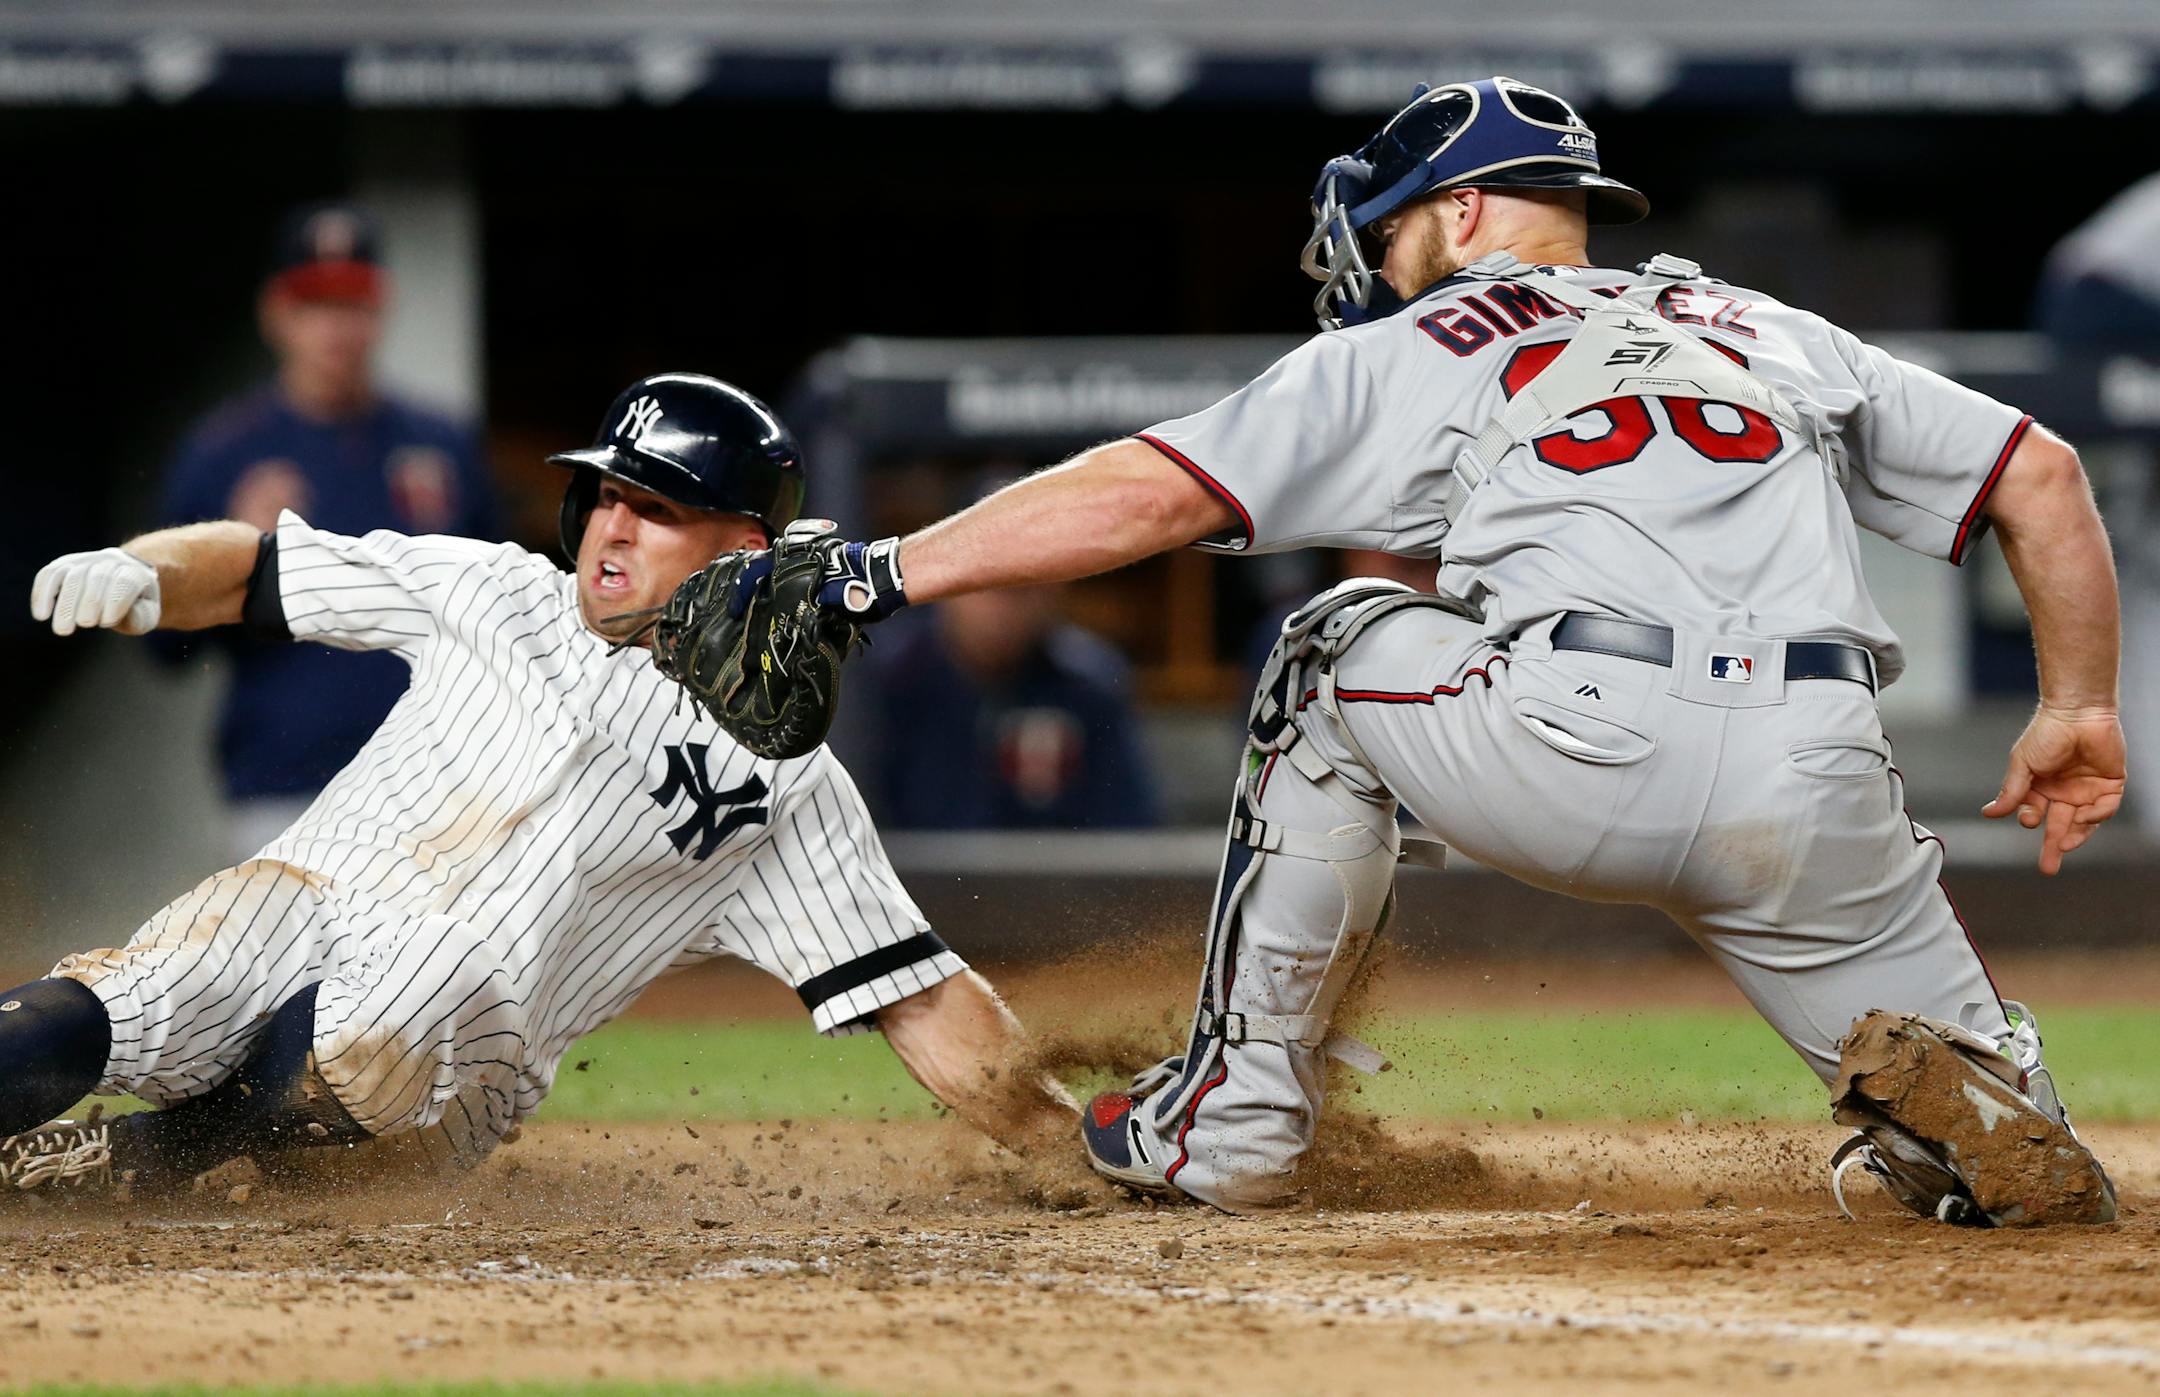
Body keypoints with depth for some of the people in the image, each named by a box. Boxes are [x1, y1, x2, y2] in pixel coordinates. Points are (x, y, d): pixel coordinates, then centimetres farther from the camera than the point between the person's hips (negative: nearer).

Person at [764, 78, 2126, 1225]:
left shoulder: (1407, 357, 20)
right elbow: (2044, 473, 26)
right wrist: (2081, 711, 33)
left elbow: (1148, 493, 13)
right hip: (1816, 797, 3)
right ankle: (1965, 1102, -16)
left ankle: (1238, 1108, 25)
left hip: (1577, 758, -3)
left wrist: (889, 570, 17)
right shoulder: (1780, 337, 31)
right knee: (2009, 1155, 21)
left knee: (1338, 658, 29)